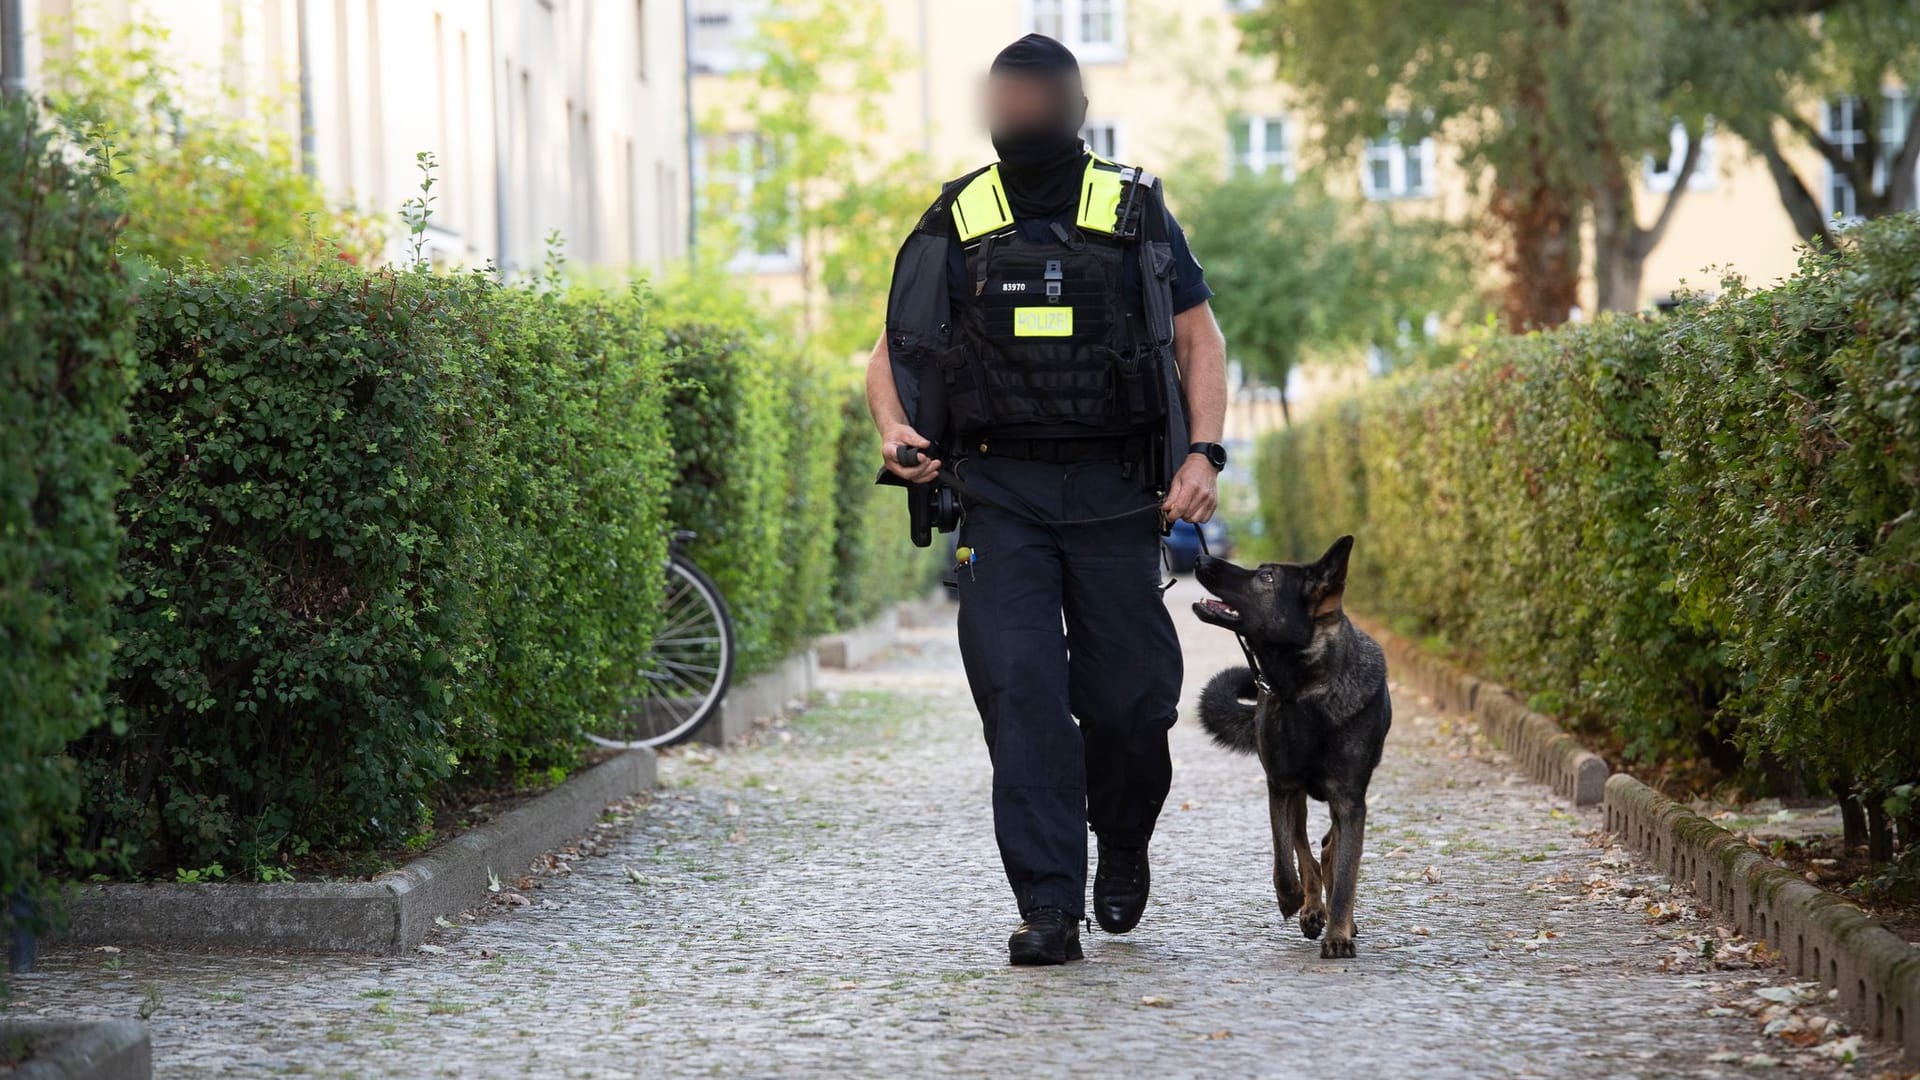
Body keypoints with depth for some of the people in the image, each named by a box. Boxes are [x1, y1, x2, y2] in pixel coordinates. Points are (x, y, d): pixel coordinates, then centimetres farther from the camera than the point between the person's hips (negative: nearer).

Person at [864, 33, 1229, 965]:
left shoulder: (1136, 214, 6)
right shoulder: (955, 225, 7)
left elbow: (1199, 340, 9)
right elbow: (892, 354, 12)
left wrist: (1203, 453, -5)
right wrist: (894, 430, -9)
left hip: (1114, 494, 0)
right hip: (1000, 494, 0)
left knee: (1130, 694, -2)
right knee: (1018, 688, -12)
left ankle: (1122, 844, 29)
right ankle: (1049, 907, -10)